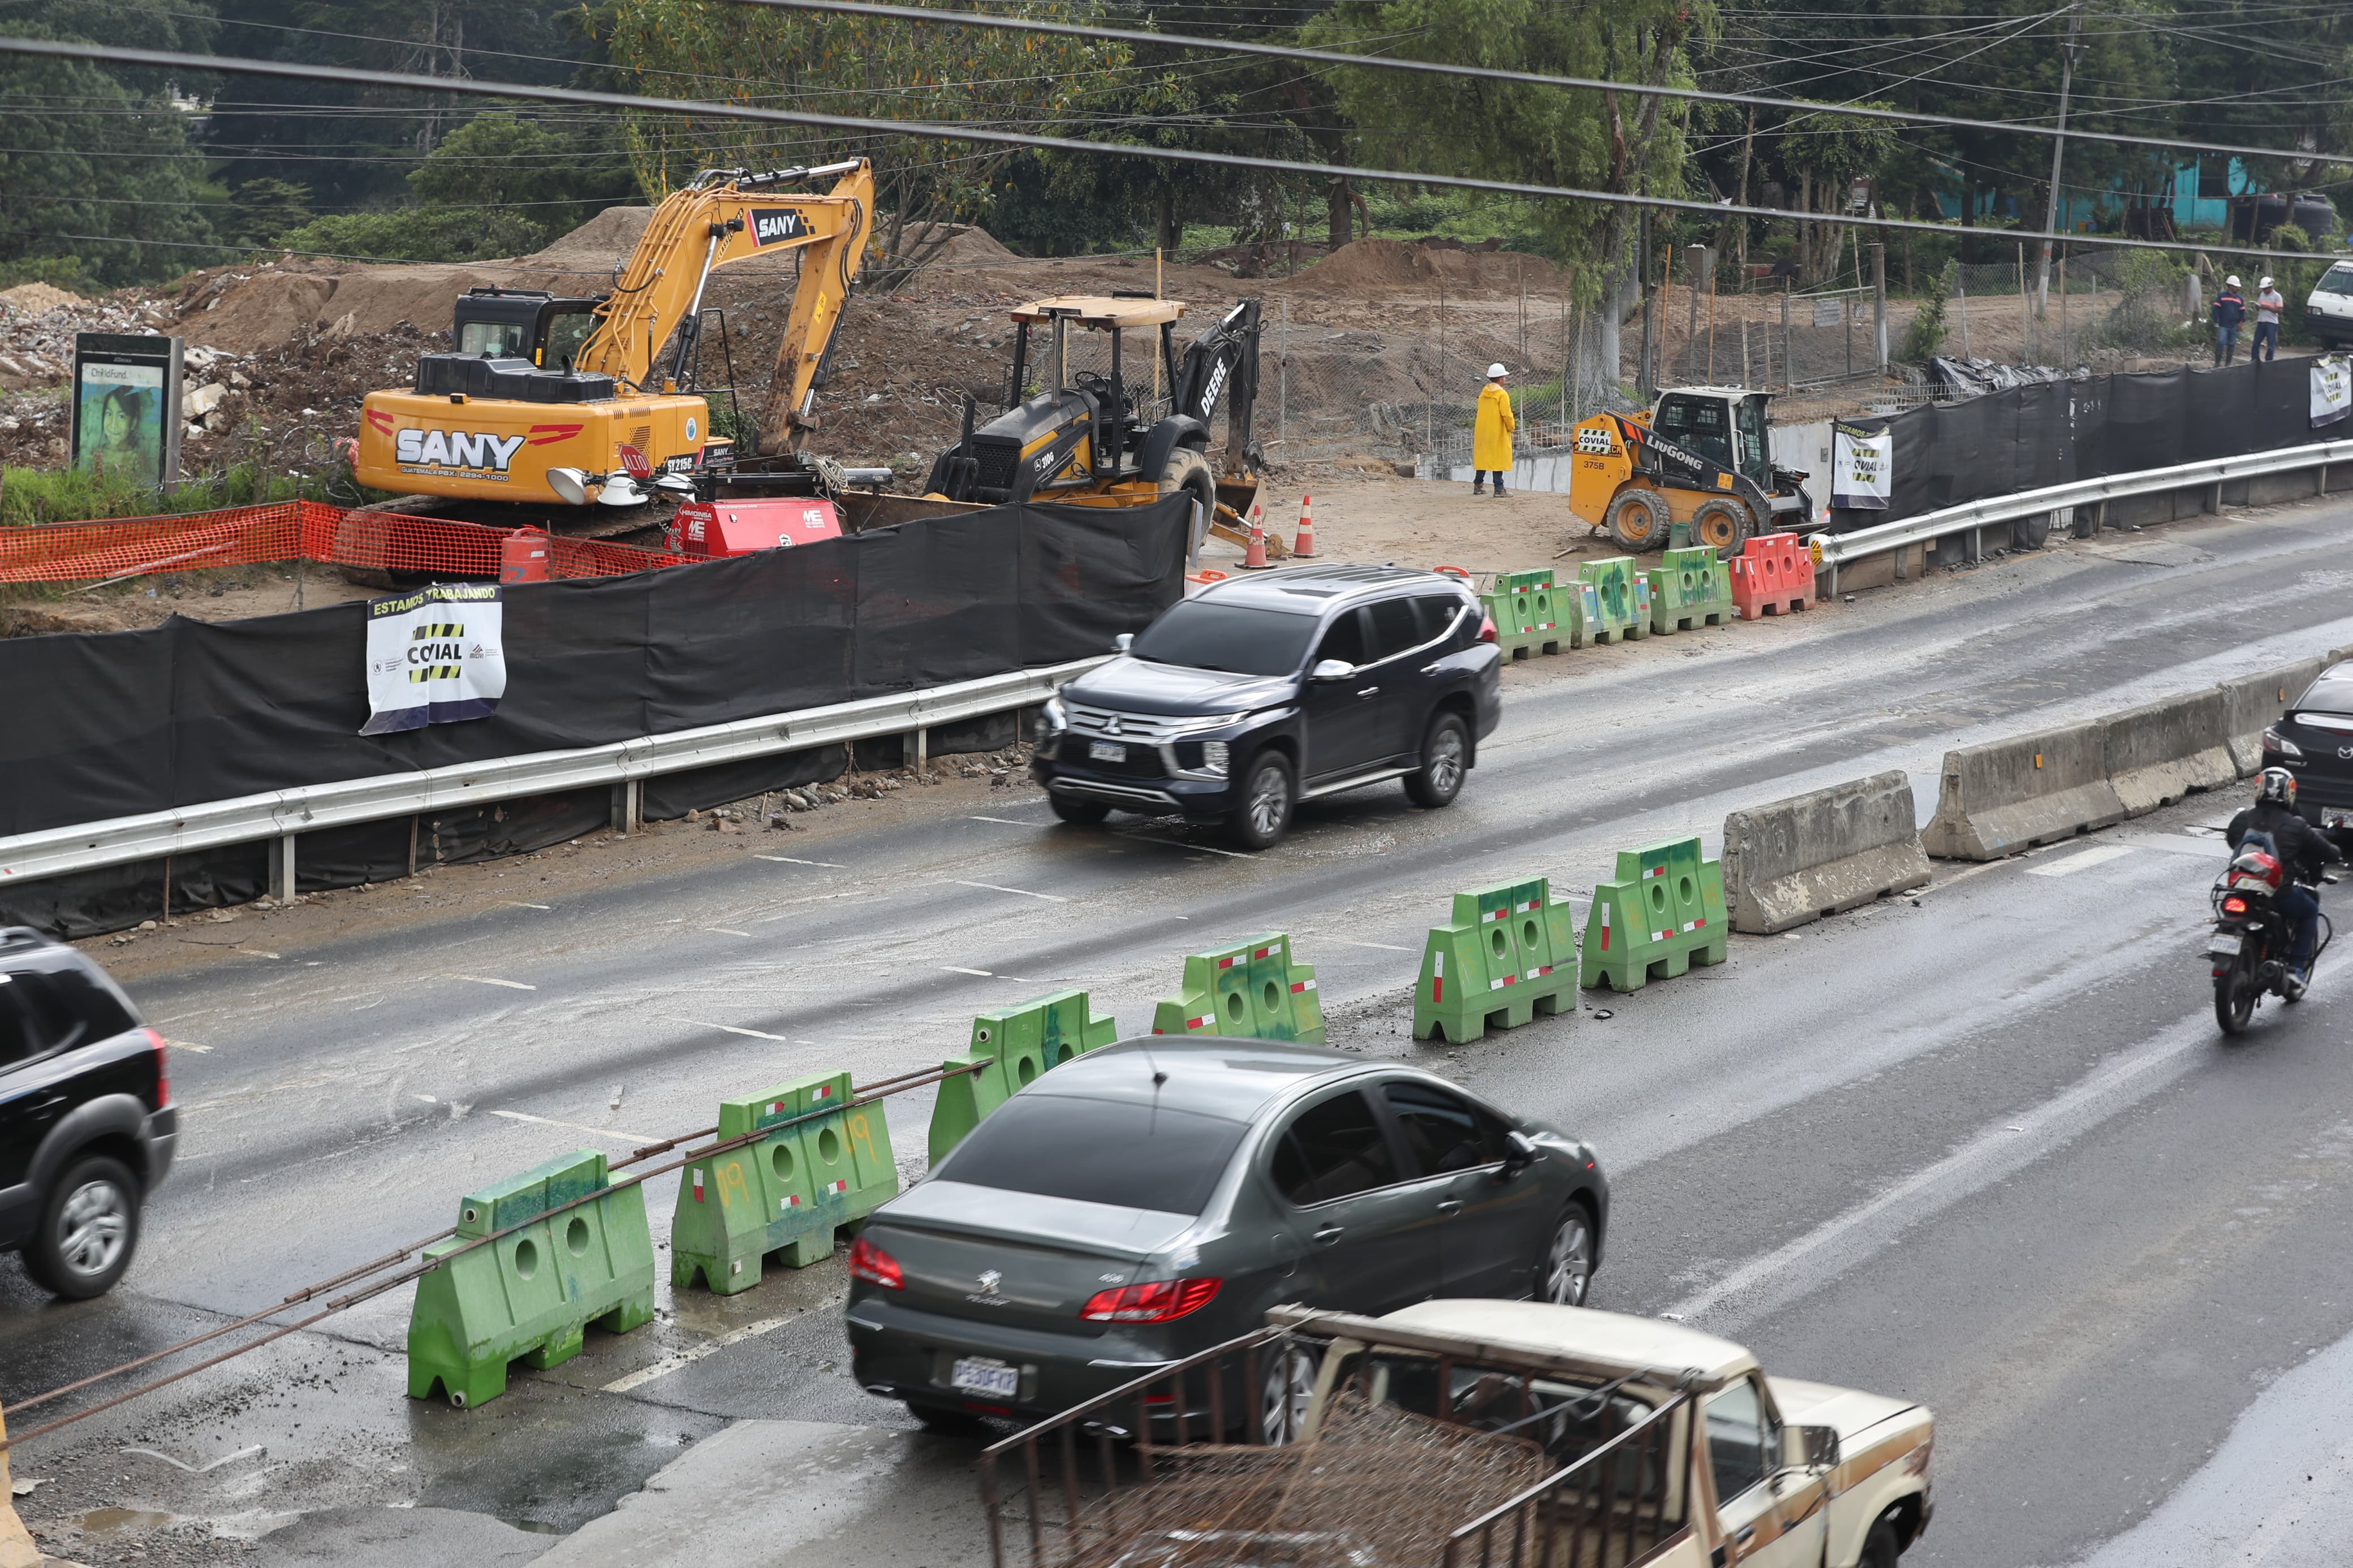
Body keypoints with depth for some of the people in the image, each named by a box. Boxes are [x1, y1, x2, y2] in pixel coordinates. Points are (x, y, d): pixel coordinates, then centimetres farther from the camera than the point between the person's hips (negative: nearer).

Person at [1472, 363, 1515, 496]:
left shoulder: (1483, 393, 9)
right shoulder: (1502, 394, -13)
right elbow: (1506, 414, -16)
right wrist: (1512, 426, 1)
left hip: (1482, 431, 7)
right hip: (1497, 432, -7)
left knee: (1483, 457, 14)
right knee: (1498, 459, -3)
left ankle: (1478, 485, 19)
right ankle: (1499, 488, -6)